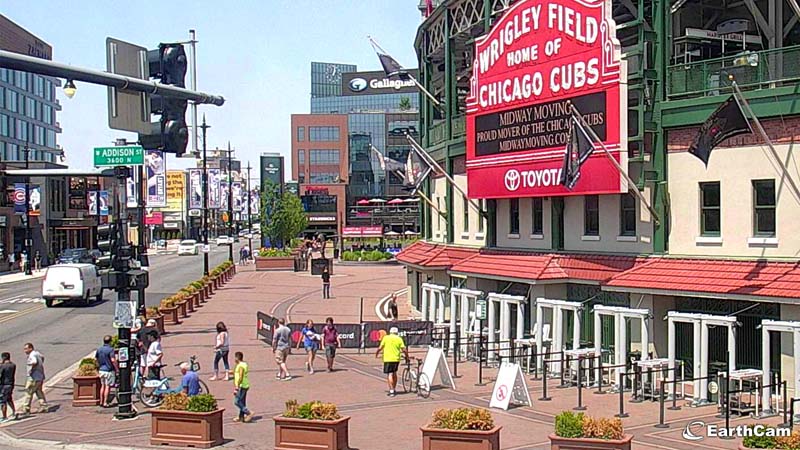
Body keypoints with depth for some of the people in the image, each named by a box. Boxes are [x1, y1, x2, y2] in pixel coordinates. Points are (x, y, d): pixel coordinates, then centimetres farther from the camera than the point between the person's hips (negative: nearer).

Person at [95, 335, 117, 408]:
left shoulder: (99, 349, 5)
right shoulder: (110, 349, -16)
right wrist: (116, 369, -13)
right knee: (108, 386, 0)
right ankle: (105, 403, 0)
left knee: (102, 386, 16)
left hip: (101, 370, 6)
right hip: (109, 370, -6)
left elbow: (96, 358, 12)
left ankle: (101, 402, 20)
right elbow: (113, 360, -22)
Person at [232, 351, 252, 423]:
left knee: (237, 402, -8)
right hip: (245, 386, 10)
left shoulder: (240, 366, -18)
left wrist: (237, 387, -24)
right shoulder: (244, 364, 13)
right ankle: (241, 417, 22)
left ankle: (248, 413, -11)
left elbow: (240, 377, -24)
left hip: (241, 386, -10)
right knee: (242, 402, 15)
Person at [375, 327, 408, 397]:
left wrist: (377, 353, 20)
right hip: (396, 359, 3)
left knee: (389, 374, -4)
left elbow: (380, 348, 1)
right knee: (394, 373, 20)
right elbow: (404, 349, -1)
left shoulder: (386, 338, 1)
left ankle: (391, 391, -13)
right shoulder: (399, 339, 5)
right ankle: (393, 389, 28)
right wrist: (407, 357, 14)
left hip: (388, 359, -3)